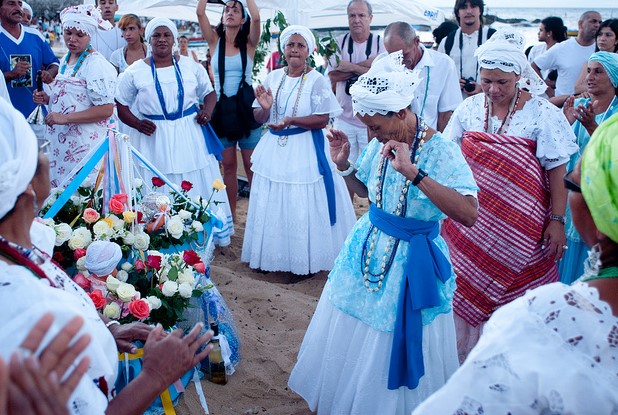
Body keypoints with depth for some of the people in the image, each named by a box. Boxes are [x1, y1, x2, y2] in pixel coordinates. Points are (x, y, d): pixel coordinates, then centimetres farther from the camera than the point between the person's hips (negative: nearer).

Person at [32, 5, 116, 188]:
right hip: (60, 140, 9)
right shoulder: (66, 60, 13)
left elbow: (106, 109, -20)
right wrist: (47, 99, 7)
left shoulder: (96, 65, -15)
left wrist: (65, 118, -22)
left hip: (83, 144, -8)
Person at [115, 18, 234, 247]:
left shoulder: (191, 66, 4)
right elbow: (121, 105, 6)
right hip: (154, 138, -1)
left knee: (197, 190, 7)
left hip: (190, 135, 1)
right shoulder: (135, 71, 0)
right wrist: (137, 124, -11)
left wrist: (208, 110, -6)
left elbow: (209, 92, 15)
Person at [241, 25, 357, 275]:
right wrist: (265, 108, -14)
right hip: (274, 149, 5)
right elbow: (259, 118, 9)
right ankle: (273, 255, 27)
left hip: (305, 151, -5)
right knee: (271, 205, 11)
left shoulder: (317, 80, -7)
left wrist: (291, 120, -24)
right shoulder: (273, 78, 7)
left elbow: (323, 120, -14)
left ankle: (305, 261, 17)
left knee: (303, 207, 1)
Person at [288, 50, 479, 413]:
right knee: (352, 338, 20)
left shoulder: (441, 150, -22)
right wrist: (343, 164, -6)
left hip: (411, 258, -6)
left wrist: (413, 172, -40)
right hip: (369, 245, 7)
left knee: (395, 349, 9)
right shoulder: (382, 143, -4)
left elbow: (469, 214, -35)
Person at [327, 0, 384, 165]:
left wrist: (351, 67, -17)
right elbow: (333, 76, -8)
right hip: (344, 119, 2)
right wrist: (367, 64, -14)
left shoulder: (381, 43, -3)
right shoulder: (339, 42, 4)